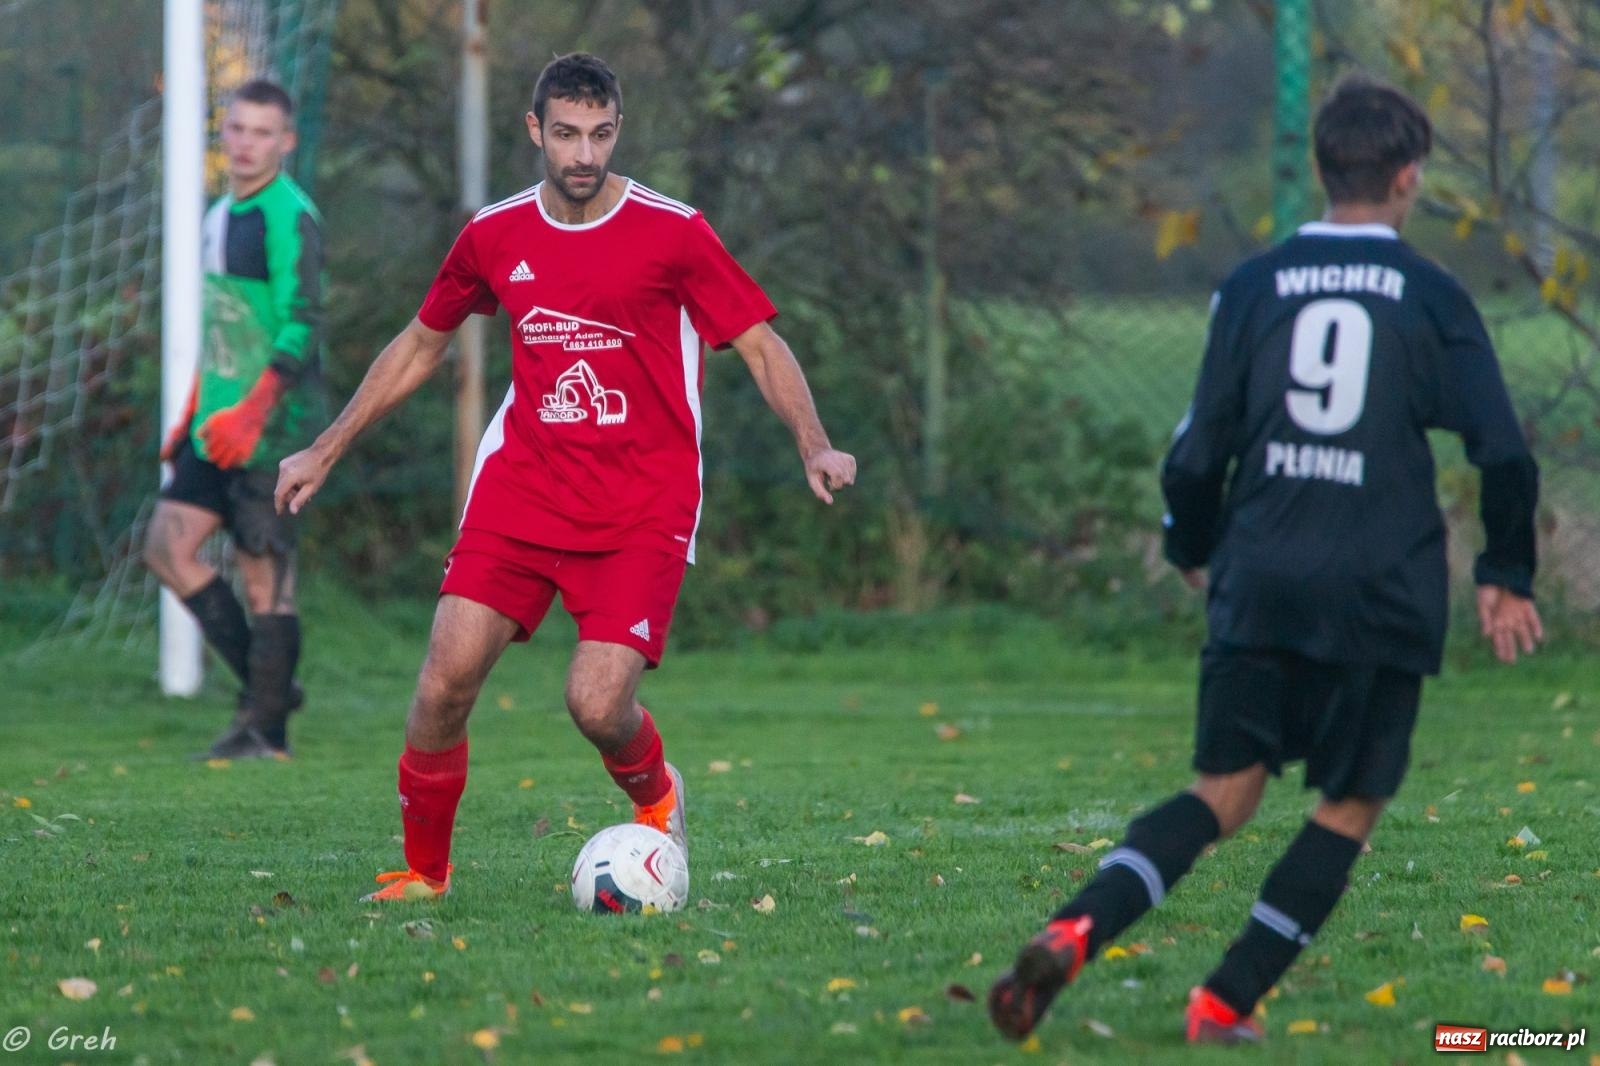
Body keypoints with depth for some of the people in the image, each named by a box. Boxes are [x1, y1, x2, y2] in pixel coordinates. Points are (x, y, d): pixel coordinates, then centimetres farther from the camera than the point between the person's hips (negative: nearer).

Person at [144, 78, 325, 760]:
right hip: (219, 425, 9)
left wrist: (252, 412, -27)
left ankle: (265, 729, 2)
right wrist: (192, 416, 21)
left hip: (272, 426, -9)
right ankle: (266, 685, 11)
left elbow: (301, 328, -19)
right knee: (167, 546, 4)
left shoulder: (289, 218, -12)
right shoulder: (220, 216, 16)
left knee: (265, 570, -5)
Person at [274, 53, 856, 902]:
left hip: (642, 512, -3)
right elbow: (420, 345, 20)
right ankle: (423, 870, 9)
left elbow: (761, 346, -2)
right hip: (519, 492, 3)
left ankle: (656, 799, 21)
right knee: (444, 683, -11)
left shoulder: (672, 233, -6)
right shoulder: (496, 236, 5)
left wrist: (814, 447, -18)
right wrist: (324, 453, 23)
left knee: (598, 704, -15)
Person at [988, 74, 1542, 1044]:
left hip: (1260, 586, 3)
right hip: (1383, 596, -2)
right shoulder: (1433, 299, 0)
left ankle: (1073, 935, -15)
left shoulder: (1254, 288, 4)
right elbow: (1505, 455, -2)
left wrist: (1196, 552, 22)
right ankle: (1226, 1004, 3)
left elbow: (1198, 453, 3)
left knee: (1226, 792, 9)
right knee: (1352, 807, 11)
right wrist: (1506, 578, 12)